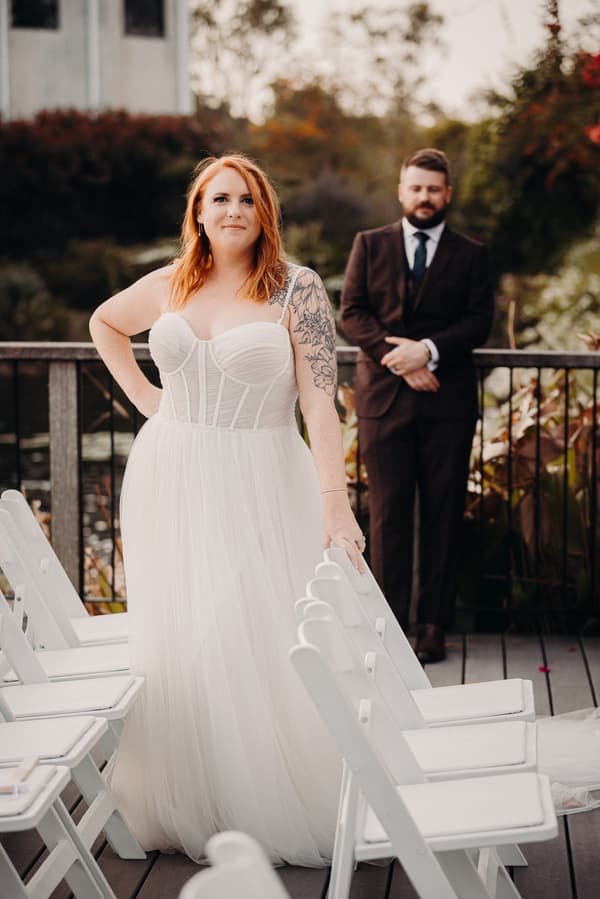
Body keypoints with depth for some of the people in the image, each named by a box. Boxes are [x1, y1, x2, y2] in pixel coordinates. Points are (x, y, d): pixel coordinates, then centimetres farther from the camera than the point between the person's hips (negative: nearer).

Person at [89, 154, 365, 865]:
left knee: (262, 644, -4)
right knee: (175, 644, 9)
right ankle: (182, 808, 22)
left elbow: (320, 402, -13)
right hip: (170, 483, 4)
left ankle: (270, 808, 11)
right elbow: (104, 323, 26)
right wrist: (141, 395, 12)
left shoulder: (297, 289, -6)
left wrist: (334, 500, -21)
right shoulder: (168, 285, 5)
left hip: (258, 486, -4)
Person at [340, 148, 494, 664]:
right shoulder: (370, 245, 11)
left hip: (448, 401, 0)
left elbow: (479, 321, 0)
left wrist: (429, 349, -15)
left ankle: (434, 626, 8)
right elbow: (352, 313, 2)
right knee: (388, 513, 0)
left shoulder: (470, 255, 10)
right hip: (383, 397, 0)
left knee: (443, 514, 2)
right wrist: (397, 357, -11)